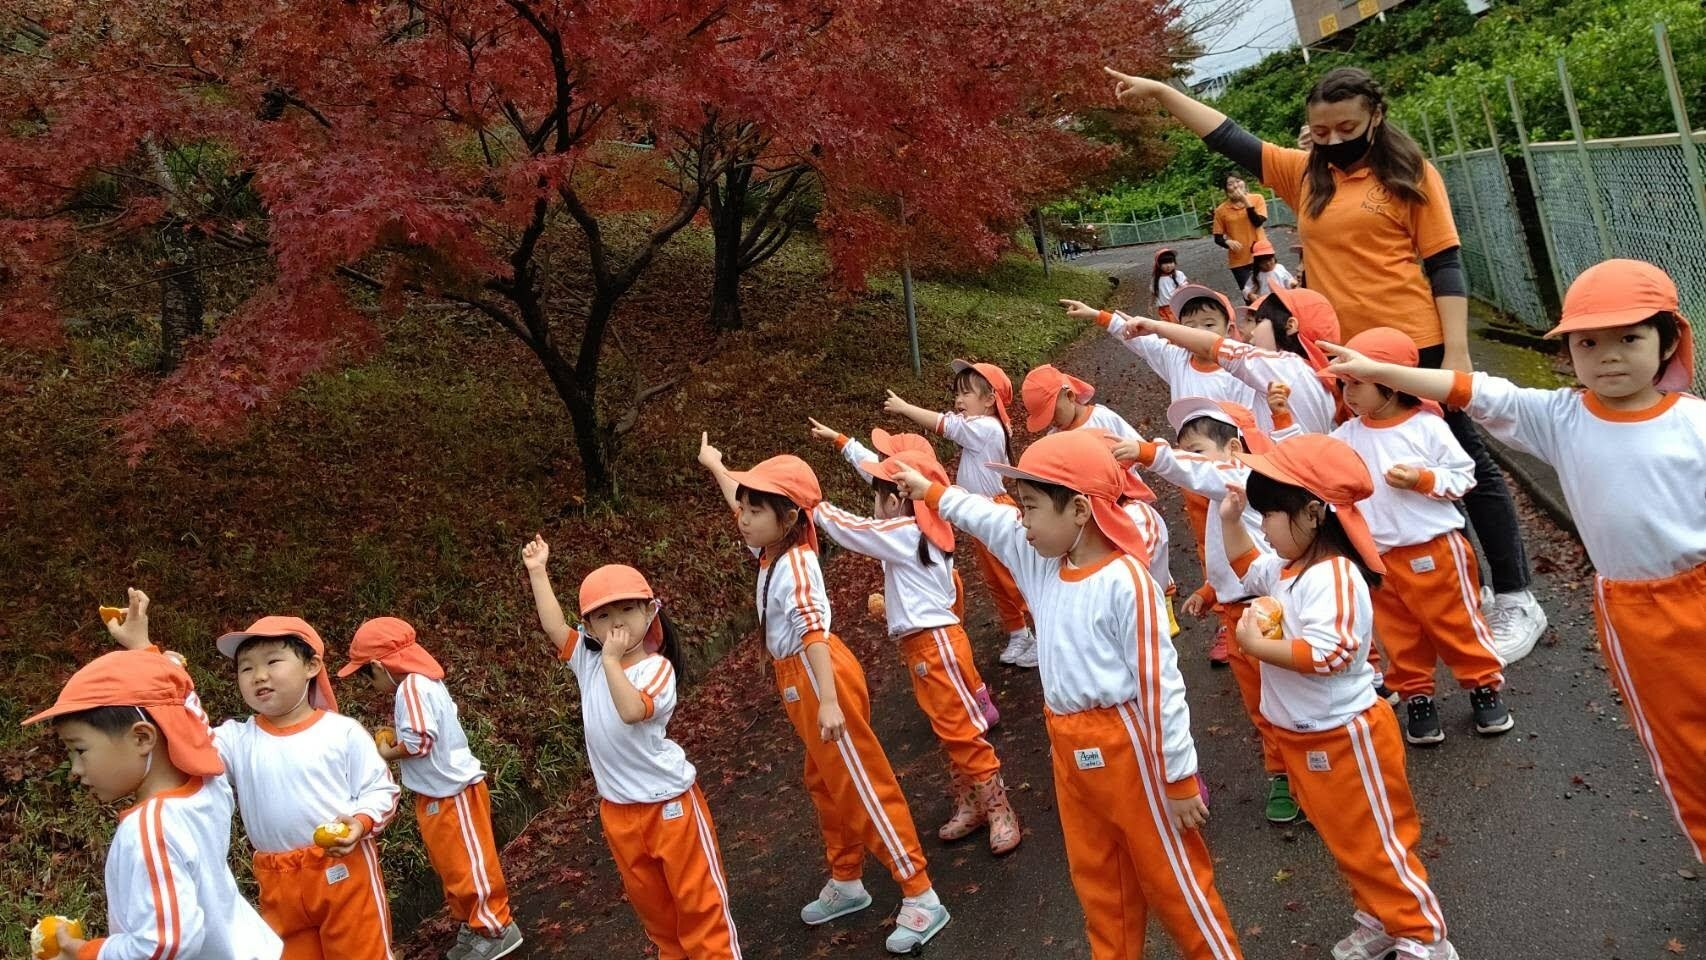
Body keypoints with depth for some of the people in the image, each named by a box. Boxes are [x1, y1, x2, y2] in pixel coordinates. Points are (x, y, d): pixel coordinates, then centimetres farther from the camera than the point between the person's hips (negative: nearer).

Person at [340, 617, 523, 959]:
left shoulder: (411, 687, -21)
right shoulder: (422, 682, 9)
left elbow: (419, 741, -27)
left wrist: (388, 753, -10)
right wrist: (394, 740, 2)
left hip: (453, 793, -10)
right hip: (438, 794, 10)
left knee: (466, 864, 1)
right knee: (450, 866, 20)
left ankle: (496, 928, 13)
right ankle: (472, 924, 33)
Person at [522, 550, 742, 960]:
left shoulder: (657, 667, -17)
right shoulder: (587, 661, 1)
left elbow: (632, 710, -33)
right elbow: (554, 626, -3)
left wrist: (612, 661, -31)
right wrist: (538, 571, -2)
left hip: (669, 801, -6)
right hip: (618, 807, 6)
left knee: (699, 895, 5)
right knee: (648, 898, 21)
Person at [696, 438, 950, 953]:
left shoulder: (795, 566, -23)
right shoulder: (770, 551, 5)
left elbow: (814, 632, -33)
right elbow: (742, 503, 25)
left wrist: (828, 702, -40)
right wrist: (715, 467, 39)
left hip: (819, 677, -10)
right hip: (799, 680, 10)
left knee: (861, 783, -5)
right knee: (825, 783, 20)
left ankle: (921, 896, 3)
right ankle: (846, 882, 37)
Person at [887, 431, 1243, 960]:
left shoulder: (1125, 580, -23)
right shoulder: (1040, 559, 0)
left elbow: (1160, 685, -20)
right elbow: (985, 518, 18)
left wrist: (1180, 778, -16)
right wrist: (929, 491, 26)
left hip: (1126, 746, -7)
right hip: (1068, 744, 8)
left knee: (1170, 875, 9)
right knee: (1096, 876, 20)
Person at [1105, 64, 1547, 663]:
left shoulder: (1409, 173, -3)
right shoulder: (1304, 173, 9)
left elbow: (1444, 265, -6)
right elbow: (1230, 140, 9)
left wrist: (1456, 353, -12)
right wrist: (1160, 92, 3)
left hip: (1415, 345, -5)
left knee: (1464, 465, 4)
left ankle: (1515, 601, 14)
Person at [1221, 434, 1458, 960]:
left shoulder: (1336, 576, -28)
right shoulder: (1288, 568, 3)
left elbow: (1325, 654, -36)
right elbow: (1249, 568, 25)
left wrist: (1257, 645, -26)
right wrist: (1230, 521, 11)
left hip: (1344, 738, -10)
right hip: (1303, 737, 10)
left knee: (1377, 844, 5)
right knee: (1346, 841, 22)